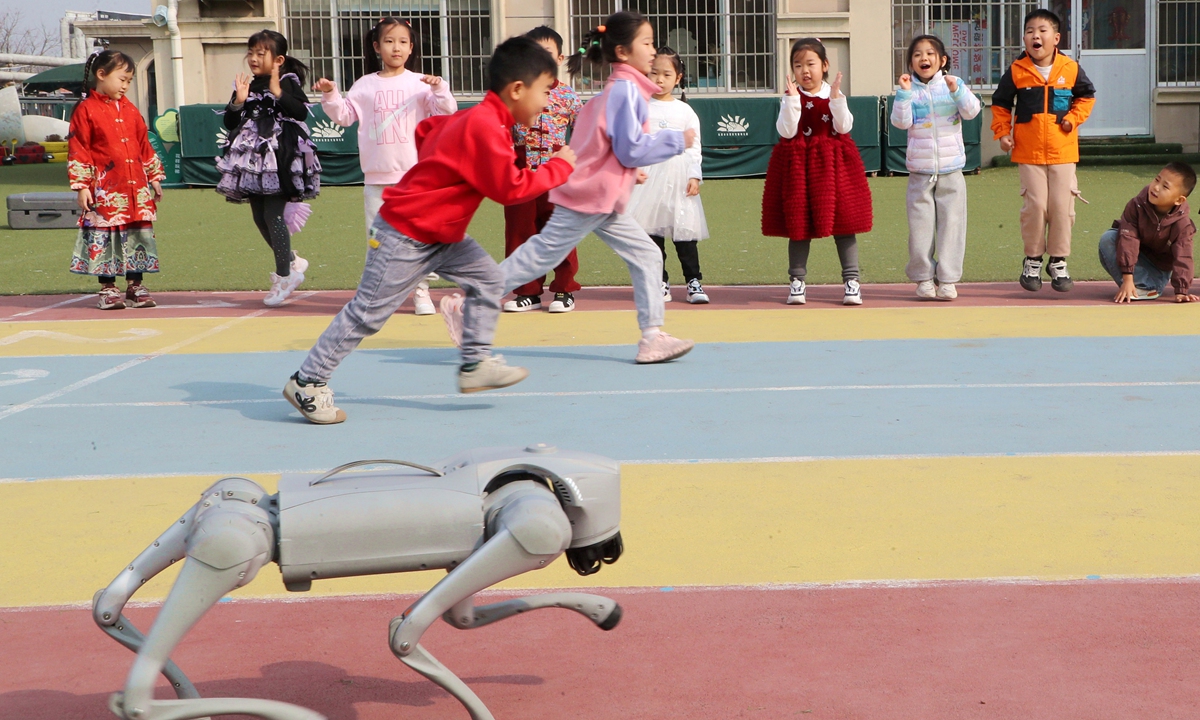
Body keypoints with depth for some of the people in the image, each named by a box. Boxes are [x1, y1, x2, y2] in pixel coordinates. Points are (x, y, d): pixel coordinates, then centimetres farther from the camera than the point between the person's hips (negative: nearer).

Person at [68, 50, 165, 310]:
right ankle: (108, 289, 8)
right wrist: (81, 186, -10)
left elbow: (144, 145, 19)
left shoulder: (130, 110, 14)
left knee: (138, 234, 6)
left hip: (136, 188, 5)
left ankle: (135, 286, 15)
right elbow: (78, 151, -5)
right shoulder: (86, 110, -3)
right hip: (105, 189, -5)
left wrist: (154, 177, 17)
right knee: (105, 236, -2)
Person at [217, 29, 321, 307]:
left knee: (273, 215, -11)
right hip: (253, 160, 7)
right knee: (259, 217, 9)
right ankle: (292, 262, 26)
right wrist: (239, 101, -8)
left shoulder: (288, 83, -3)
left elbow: (301, 111, -19)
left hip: (281, 159, -7)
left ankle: (284, 275, 0)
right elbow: (230, 123, 7)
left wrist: (277, 93, -23)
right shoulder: (248, 86, 12)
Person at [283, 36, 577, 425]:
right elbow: (511, 189, -26)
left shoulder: (474, 118, 6)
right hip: (404, 235, -10)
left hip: (441, 232, 10)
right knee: (368, 312, -2)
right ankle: (307, 383, 7)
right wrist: (559, 167, -16)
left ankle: (475, 364, 9)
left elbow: (426, 128, 21)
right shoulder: (485, 129, -25)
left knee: (488, 279, 3)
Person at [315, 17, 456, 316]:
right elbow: (344, 115, 9)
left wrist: (439, 89, -22)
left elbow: (447, 112, -6)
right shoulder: (365, 85, 8)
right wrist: (330, 95, -6)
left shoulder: (419, 83, 2)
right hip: (376, 176, 2)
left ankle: (420, 292, 10)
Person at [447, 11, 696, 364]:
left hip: (601, 199, 10)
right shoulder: (626, 90, -16)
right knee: (540, 256, -4)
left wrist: (632, 172, 19)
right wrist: (677, 140, -12)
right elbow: (632, 150, -19)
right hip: (591, 199, -10)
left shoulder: (617, 88, 14)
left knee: (646, 255, 5)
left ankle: (652, 337, 6)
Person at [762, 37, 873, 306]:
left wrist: (836, 98, -18)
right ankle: (797, 282, 12)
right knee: (798, 224, 3)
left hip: (833, 163, 1)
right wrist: (792, 99, -18)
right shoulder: (791, 98, 1)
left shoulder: (834, 95, 4)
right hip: (798, 165, 0)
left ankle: (851, 280, 7)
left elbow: (843, 127, -10)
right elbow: (786, 132, -12)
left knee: (842, 222, 0)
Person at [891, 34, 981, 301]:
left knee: (951, 224, 0)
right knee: (920, 226, 1)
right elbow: (901, 122, -9)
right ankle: (923, 277, 13)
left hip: (951, 169, 0)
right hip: (920, 171, 0)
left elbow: (971, 111, -8)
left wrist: (956, 90, -21)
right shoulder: (909, 90, 2)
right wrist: (904, 93, -18)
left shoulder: (953, 84, 4)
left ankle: (947, 279, 6)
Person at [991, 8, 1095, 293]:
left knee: (1062, 206, 2)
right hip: (1029, 152, -1)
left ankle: (1058, 262, 15)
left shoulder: (1071, 69, -1)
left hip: (1063, 151, 1)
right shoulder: (1016, 72, -2)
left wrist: (1074, 118, -1)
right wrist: (1002, 133, 0)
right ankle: (1033, 261, 14)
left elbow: (1087, 95, 14)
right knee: (1035, 205, -2)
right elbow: (1000, 103, 9)